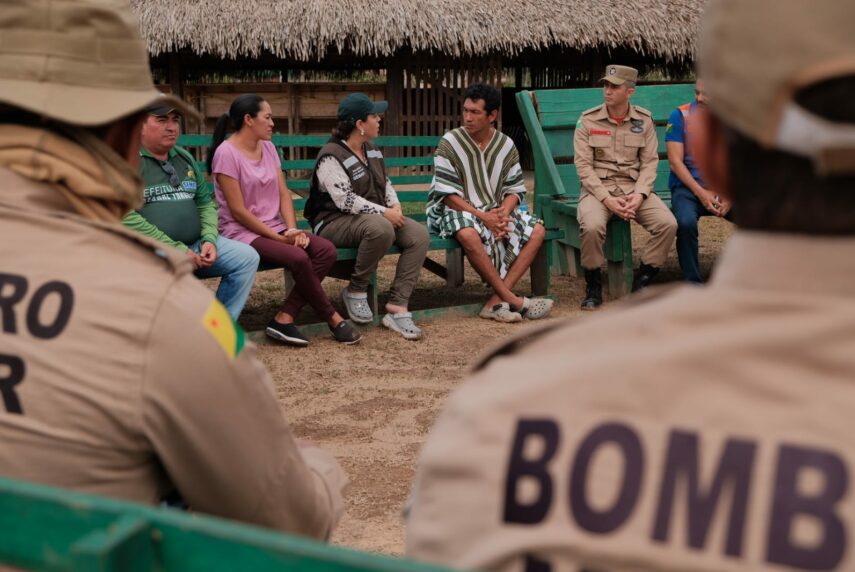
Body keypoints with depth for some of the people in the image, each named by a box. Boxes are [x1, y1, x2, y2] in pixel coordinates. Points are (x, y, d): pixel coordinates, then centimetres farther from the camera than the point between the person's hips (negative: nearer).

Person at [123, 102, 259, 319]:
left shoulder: (184, 158, 16)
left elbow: (205, 201, 20)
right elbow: (126, 217, -18)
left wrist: (209, 240, -2)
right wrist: (176, 250, -19)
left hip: (195, 245, 7)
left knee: (247, 256, -7)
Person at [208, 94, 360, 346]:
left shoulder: (268, 148, 11)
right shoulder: (226, 153, -12)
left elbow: (283, 193, 7)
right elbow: (238, 211, -15)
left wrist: (291, 230, -10)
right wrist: (278, 238, -14)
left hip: (275, 228, 7)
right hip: (242, 232, -7)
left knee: (326, 250, -18)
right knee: (298, 257, -30)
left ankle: (284, 319, -18)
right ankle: (333, 319, -9)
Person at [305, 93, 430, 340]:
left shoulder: (371, 150, 12)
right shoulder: (331, 156, -15)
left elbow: (385, 182, 21)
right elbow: (346, 200, -23)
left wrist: (394, 204, 0)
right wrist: (384, 213, -23)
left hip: (376, 217, 8)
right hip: (335, 222, -8)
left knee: (419, 234, -16)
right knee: (380, 228, -39)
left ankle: (397, 308, -22)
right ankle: (355, 291, -16)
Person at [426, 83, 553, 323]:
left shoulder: (506, 145, 3)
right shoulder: (450, 143, -10)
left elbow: (514, 189, 5)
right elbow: (448, 195, -14)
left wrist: (504, 212, -18)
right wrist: (483, 217, -24)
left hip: (495, 211, 5)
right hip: (455, 211, -5)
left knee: (537, 230, -15)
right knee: (468, 234, -39)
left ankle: (496, 301, -24)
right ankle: (512, 299, -26)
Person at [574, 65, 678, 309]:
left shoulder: (644, 120, 6)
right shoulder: (588, 120, -1)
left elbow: (649, 162, 3)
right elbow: (583, 165, -5)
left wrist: (639, 195, -15)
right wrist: (607, 199, -16)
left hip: (634, 187, 2)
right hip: (598, 188, -2)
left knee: (668, 224, -21)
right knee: (592, 226, -34)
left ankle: (641, 282, -2)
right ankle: (593, 287, -10)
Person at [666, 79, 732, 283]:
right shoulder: (680, 116, -2)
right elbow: (675, 161, -7)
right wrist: (701, 193, -15)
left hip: (723, 190, 3)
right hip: (688, 188, -2)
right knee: (686, 223, -34)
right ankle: (692, 283, -18)